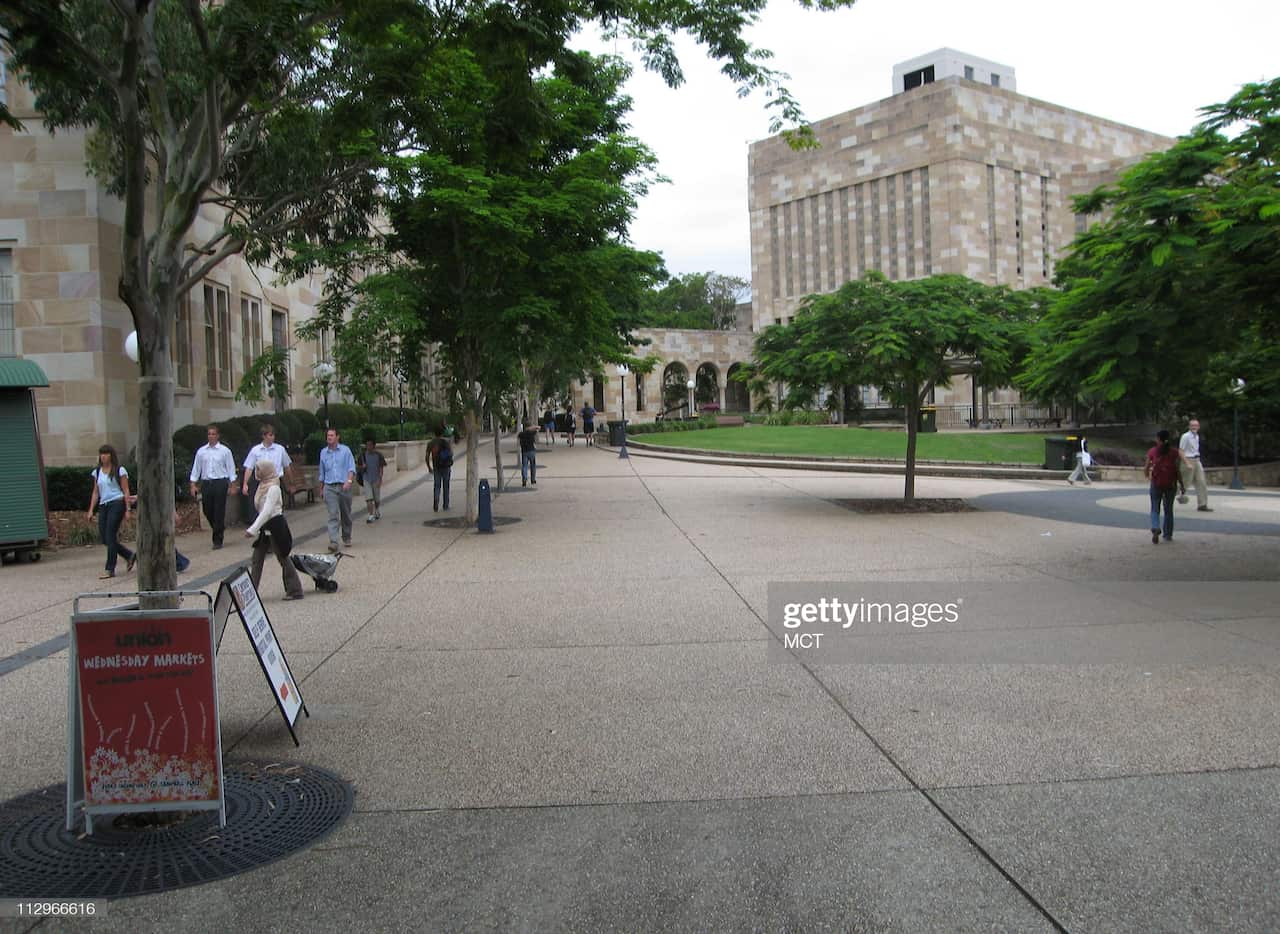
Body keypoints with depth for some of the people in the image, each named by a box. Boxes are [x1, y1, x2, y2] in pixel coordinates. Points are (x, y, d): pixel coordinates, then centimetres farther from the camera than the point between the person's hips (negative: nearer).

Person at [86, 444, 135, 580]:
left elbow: (126, 491, -3)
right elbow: (95, 492, 17)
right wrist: (91, 510, 10)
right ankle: (130, 556, 21)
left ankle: (110, 569, -4)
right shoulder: (97, 472, 14)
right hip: (103, 506, 6)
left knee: (110, 536, -9)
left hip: (116, 503, -6)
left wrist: (127, 509, -10)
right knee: (104, 537, 2)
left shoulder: (119, 471, -1)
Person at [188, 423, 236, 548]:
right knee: (207, 511, 7)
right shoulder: (201, 451, 10)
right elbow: (196, 468, 12)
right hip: (206, 483, 3)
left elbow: (231, 468, 2)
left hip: (220, 483, -3)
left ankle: (217, 541, 4)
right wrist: (193, 484, 5)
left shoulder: (225, 451, 2)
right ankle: (220, 528, 34)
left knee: (219, 512, -3)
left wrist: (232, 484, -4)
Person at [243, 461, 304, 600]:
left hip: (276, 526, -9)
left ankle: (295, 591, 8)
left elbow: (266, 511, -25)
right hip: (265, 527, 9)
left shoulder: (273, 488, -18)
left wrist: (252, 530, -29)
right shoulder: (263, 485, 8)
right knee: (256, 560, 7)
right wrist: (255, 529, 15)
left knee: (283, 558, 0)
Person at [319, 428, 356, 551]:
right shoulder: (323, 452, 12)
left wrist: (349, 481, -19)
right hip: (330, 487, 1)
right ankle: (333, 541, -19)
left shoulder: (345, 450, 3)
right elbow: (322, 473, 19)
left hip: (344, 486, -1)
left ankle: (346, 538, 27)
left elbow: (351, 467, -3)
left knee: (346, 514, 10)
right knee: (333, 515, -12)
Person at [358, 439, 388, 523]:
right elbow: (358, 466, 13)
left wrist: (380, 480, -13)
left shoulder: (378, 455, -3)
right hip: (367, 479, 1)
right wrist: (362, 467, -11)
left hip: (376, 479, -1)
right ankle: (371, 516, -11)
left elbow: (381, 468, -4)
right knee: (368, 499, -10)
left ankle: (378, 512, 37)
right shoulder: (363, 455, 3)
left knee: (377, 499, 10)